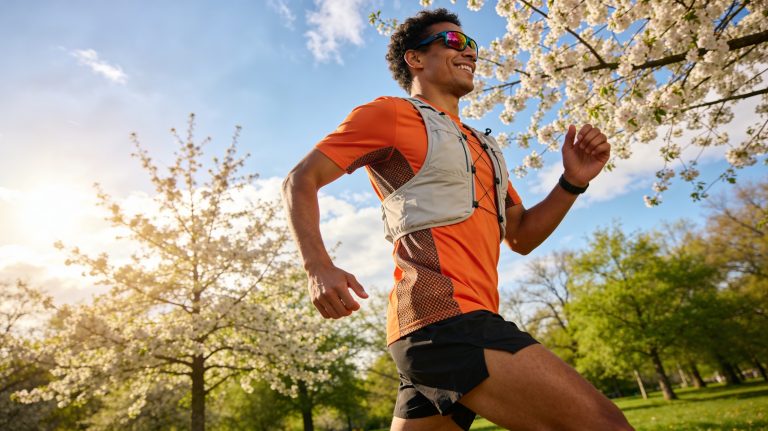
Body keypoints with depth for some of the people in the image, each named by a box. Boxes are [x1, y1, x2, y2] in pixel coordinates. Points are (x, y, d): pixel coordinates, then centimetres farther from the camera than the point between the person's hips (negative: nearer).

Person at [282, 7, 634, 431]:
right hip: (446, 319, -9)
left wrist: (572, 182, 8)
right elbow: (300, 181, 2)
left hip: (454, 325, 9)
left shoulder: (479, 143, 26)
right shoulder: (390, 114, 4)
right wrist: (319, 268, -15)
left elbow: (520, 236, 24)